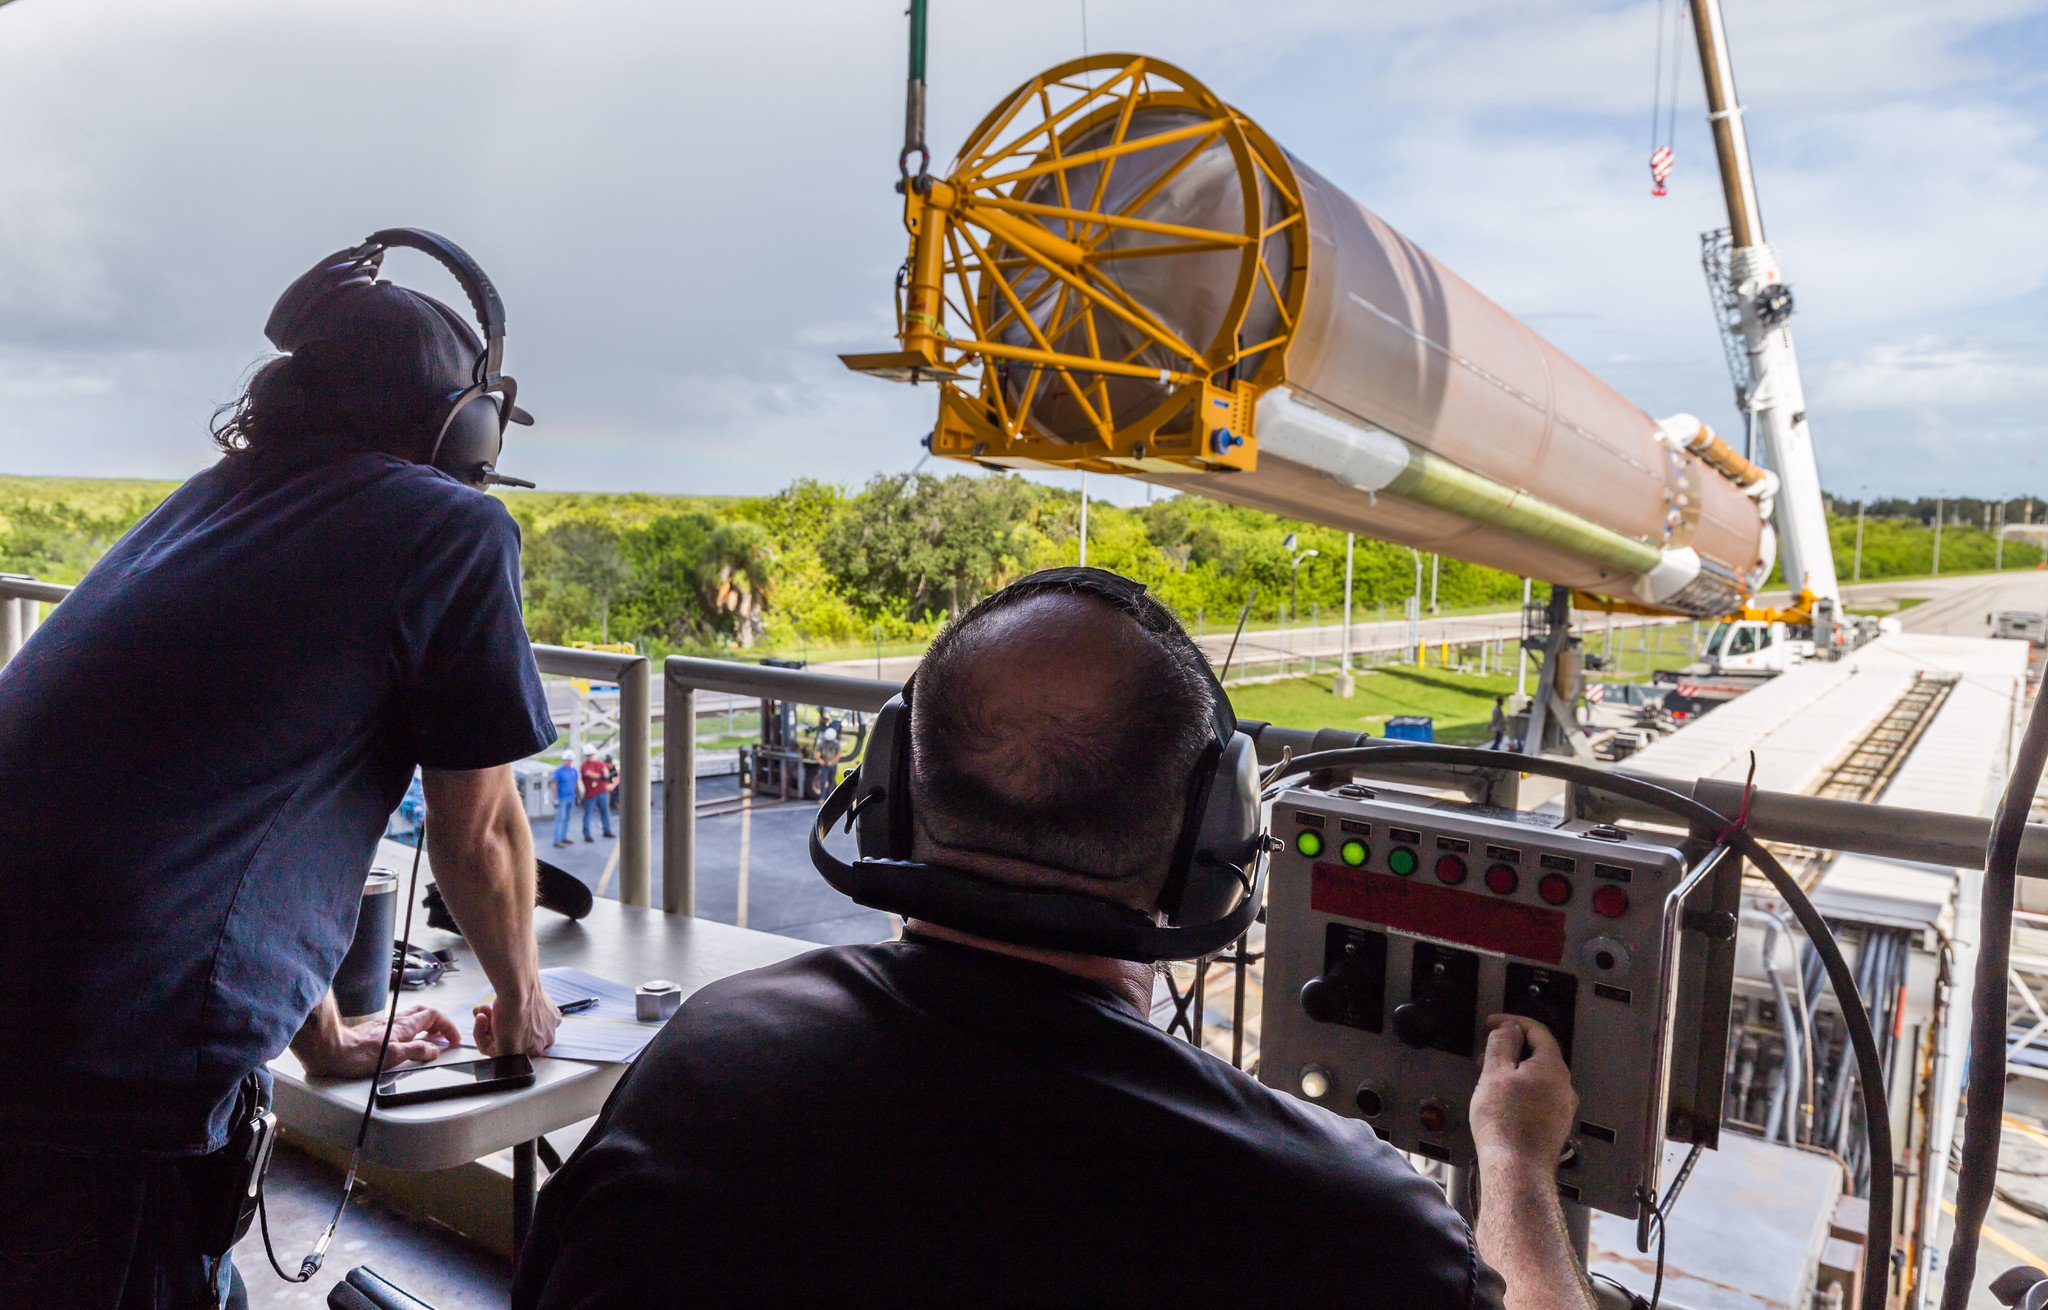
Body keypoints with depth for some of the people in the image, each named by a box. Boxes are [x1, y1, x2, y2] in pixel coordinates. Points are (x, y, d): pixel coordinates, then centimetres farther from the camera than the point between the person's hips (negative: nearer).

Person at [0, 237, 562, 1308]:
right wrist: (519, 994, 23)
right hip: (115, 1091, -7)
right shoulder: (457, 528, -5)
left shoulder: (211, 497, 16)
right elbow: (477, 833, 3)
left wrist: (326, 1040, 33)